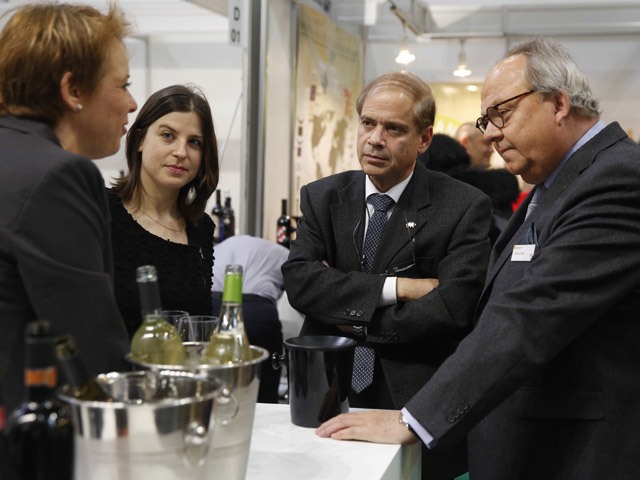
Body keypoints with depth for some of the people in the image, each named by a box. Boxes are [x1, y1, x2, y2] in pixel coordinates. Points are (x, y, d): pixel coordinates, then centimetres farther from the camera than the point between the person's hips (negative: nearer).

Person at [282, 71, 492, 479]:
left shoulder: (465, 208, -7)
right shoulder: (321, 198, 5)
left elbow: (453, 308, -18)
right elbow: (298, 281, -10)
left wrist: (353, 321, -11)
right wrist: (396, 287, -18)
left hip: (417, 404, -3)